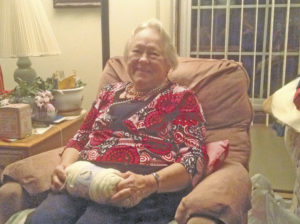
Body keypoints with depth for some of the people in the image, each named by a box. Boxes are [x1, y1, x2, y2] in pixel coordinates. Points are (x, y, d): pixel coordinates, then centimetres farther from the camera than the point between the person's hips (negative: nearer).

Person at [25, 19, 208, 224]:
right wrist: (65, 166, 1)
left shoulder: (181, 98, 5)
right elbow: (80, 138, 23)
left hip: (143, 195, -4)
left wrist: (148, 183, -21)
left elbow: (195, 160, -4)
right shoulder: (111, 93, 21)